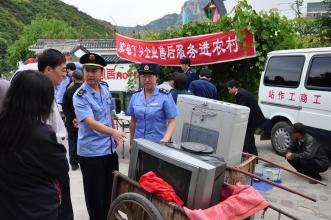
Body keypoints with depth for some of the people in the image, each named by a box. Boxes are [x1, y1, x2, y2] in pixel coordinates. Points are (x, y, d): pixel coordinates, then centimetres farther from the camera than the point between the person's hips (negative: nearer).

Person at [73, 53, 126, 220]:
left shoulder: (105, 90, 4)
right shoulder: (80, 96, -16)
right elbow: (91, 123, -29)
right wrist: (114, 132, -43)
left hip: (110, 148, 7)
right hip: (91, 151, -6)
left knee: (110, 189, 21)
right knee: (95, 193, 8)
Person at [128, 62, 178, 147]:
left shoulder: (165, 96, -8)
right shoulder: (135, 96, 3)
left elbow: (172, 122, -9)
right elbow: (133, 121, 10)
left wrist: (166, 139, -23)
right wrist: (131, 142, 12)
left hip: (158, 142, -3)